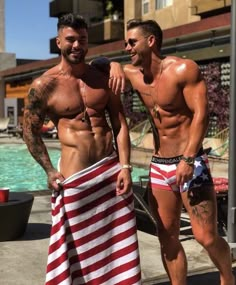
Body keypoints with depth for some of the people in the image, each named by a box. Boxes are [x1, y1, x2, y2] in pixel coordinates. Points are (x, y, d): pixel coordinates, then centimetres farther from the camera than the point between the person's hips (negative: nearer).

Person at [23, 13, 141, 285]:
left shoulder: (103, 78, 5)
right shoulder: (44, 85, -5)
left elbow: (120, 124, 5)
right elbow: (30, 131, 2)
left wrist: (125, 166, -4)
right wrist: (49, 171, -4)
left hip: (111, 169, 4)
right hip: (75, 176, -3)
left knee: (116, 239, 12)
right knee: (76, 244, 6)